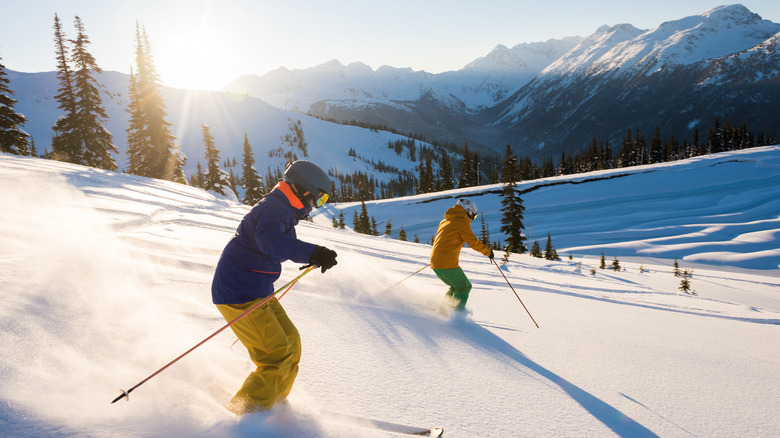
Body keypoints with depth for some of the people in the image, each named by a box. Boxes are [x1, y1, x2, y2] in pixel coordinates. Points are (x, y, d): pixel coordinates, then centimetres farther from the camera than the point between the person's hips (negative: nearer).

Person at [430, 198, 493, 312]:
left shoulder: (444, 221, 21)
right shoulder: (462, 222, -5)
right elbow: (474, 242, -8)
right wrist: (488, 251, 7)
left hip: (435, 262, 8)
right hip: (448, 263, -8)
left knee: (457, 287, 22)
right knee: (465, 288, 6)